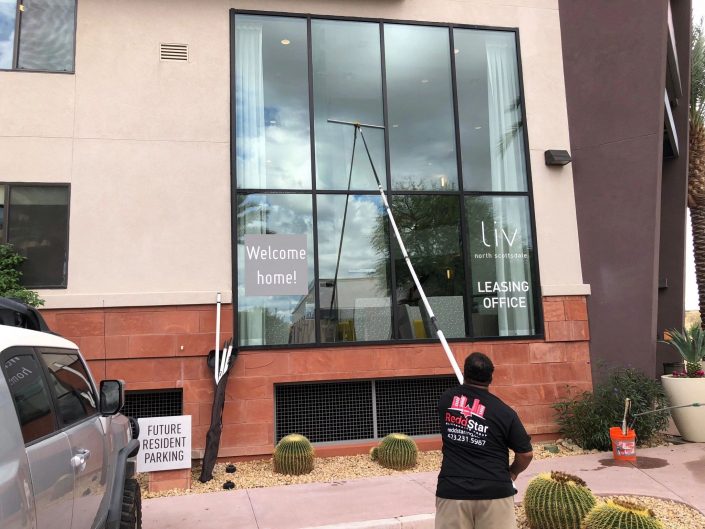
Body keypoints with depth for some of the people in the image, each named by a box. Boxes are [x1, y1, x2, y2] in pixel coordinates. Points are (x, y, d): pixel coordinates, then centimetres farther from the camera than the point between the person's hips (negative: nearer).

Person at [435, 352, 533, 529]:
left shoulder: (446, 400, 3)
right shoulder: (504, 412, -5)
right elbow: (526, 453, 1)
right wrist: (511, 473, 20)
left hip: (452, 491, 1)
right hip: (494, 492, -1)